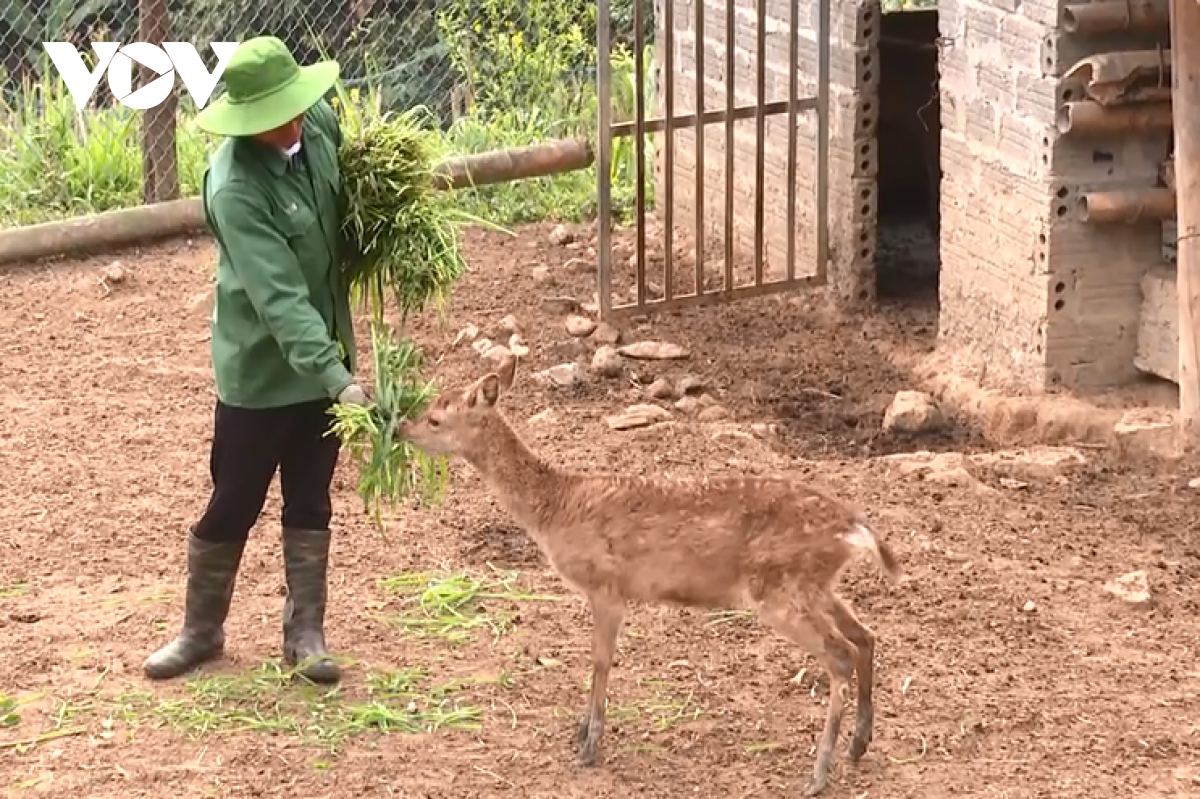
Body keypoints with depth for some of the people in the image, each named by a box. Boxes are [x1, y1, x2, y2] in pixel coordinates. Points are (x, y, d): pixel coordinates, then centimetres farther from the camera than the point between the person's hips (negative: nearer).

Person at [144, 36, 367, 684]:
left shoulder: (319, 122, -9)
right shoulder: (235, 188, -29)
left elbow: (350, 188, 15)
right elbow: (278, 299, -34)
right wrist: (338, 381, -42)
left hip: (323, 355, 6)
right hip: (262, 370, -5)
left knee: (310, 504, 14)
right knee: (233, 506, 8)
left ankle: (304, 635, 26)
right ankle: (201, 631, 28)